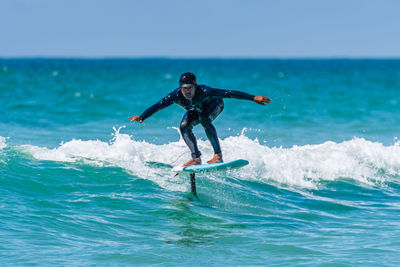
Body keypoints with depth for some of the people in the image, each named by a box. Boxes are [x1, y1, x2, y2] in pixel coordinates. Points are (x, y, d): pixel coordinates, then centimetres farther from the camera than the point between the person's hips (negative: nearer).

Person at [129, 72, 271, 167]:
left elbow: (229, 93, -42)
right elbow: (158, 106, -33)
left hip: (214, 105, -4)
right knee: (184, 126, -18)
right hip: (196, 110, 5)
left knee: (204, 119, -33)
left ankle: (218, 155, -30)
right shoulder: (176, 96, -33)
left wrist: (253, 98, -45)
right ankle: (196, 158, -11)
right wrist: (142, 117, -46)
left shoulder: (204, 91, -41)